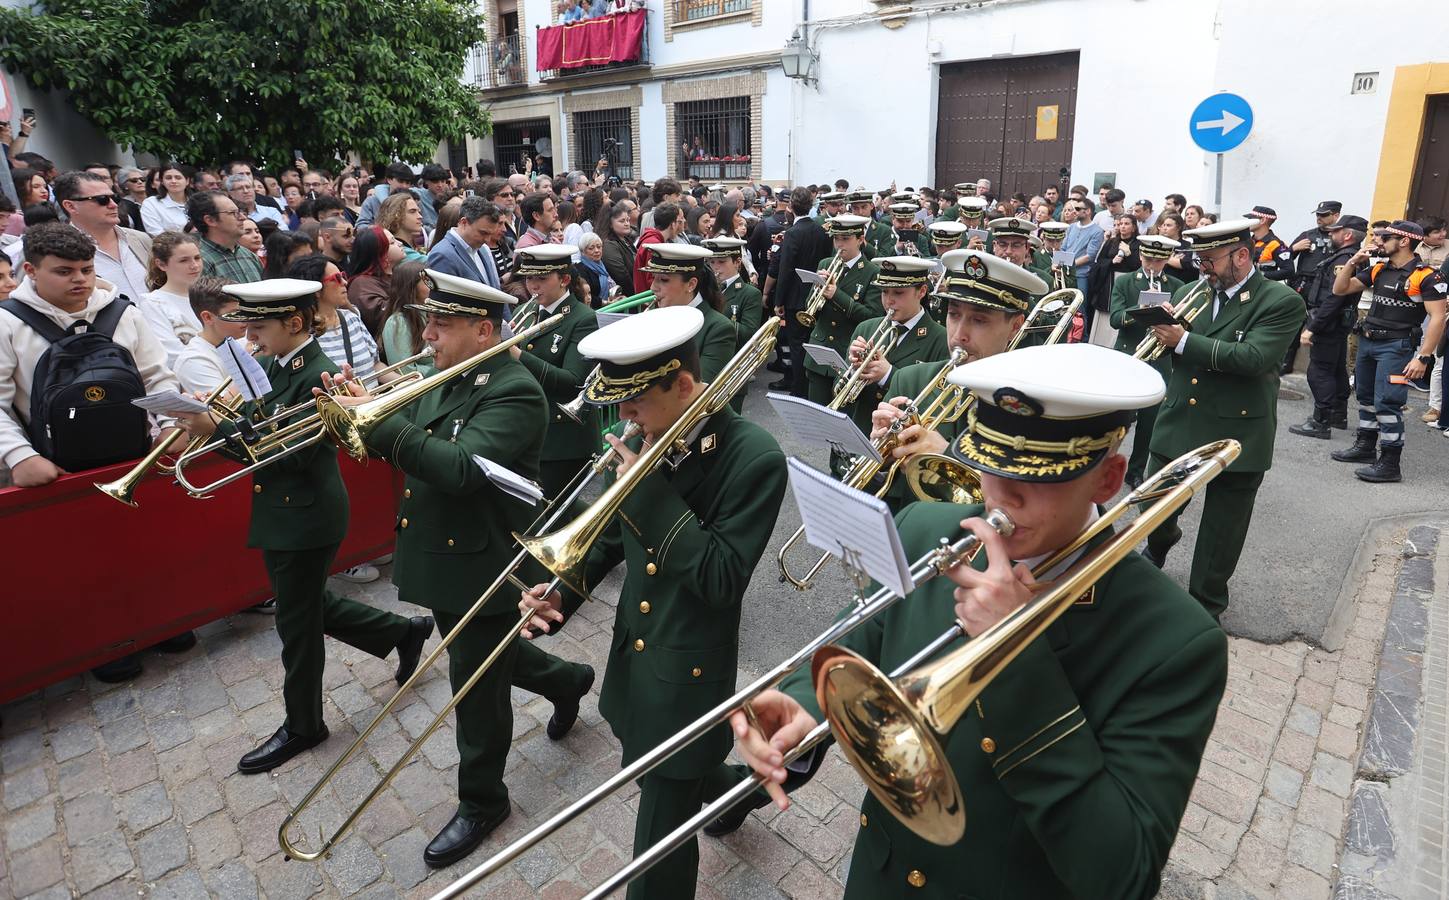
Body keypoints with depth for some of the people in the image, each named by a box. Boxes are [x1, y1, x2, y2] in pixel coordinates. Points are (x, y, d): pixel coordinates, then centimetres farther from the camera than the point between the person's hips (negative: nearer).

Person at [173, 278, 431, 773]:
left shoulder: (317, 376, -22)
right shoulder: (276, 365, 6)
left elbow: (294, 455, -25)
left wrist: (218, 429, -24)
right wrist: (214, 420, -10)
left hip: (305, 517, -9)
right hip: (283, 514, 9)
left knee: (297, 621, 7)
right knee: (312, 606, 21)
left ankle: (302, 726, 28)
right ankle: (404, 631, 38)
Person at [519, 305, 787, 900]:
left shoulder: (755, 458, -24)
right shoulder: (650, 438, -6)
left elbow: (722, 580, -27)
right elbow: (611, 532, 6)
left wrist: (650, 488, -29)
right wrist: (557, 593, -10)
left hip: (686, 674, -7)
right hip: (634, 653, 7)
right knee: (650, 774, 32)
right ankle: (729, 785, 61)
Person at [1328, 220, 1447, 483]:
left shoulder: (1427, 276, -11)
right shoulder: (1378, 269, 8)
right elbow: (1340, 289, 14)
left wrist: (1423, 358, -19)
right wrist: (1352, 262, -1)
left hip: (1396, 346, -7)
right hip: (1367, 341, 8)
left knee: (1387, 403, -9)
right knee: (1366, 397, 17)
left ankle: (1390, 463, -4)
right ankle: (1365, 446, 32)